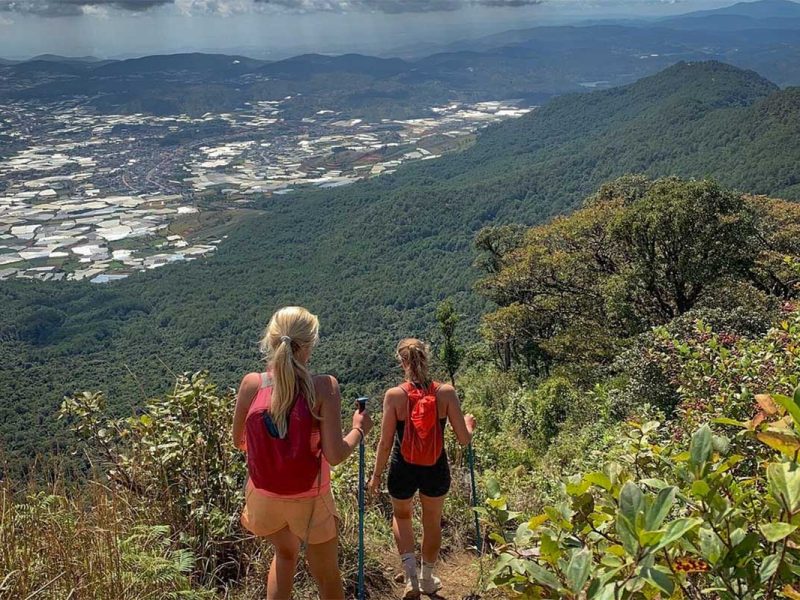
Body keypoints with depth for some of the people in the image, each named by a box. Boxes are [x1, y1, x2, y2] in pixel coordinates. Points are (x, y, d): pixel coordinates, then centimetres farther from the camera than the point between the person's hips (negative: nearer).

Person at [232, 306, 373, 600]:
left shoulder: (251, 384, -11)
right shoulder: (323, 387, -20)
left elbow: (238, 441, 3)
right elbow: (334, 455, -22)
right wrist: (359, 430, -3)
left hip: (264, 498, 3)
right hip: (309, 501, -3)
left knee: (285, 552, 33)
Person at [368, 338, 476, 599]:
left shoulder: (394, 395, -17)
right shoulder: (446, 392, -14)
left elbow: (385, 443, -10)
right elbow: (464, 439, -10)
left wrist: (376, 475, 5)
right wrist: (469, 424, 13)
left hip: (403, 471, -1)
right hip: (436, 471, 1)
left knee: (401, 516, 29)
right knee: (432, 522, 26)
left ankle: (411, 575, 13)